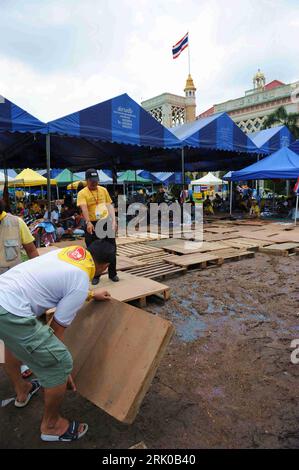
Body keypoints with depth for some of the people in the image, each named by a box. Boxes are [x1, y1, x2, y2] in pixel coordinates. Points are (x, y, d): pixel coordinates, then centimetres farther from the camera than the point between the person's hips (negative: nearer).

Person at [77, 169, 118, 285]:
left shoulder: (103, 190, 7)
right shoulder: (82, 193, -7)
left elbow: (110, 206, 8)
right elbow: (84, 208, -21)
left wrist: (113, 220, -4)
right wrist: (88, 222, -37)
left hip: (106, 222, 3)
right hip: (92, 225, -3)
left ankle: (112, 273, 24)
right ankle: (95, 276, 21)